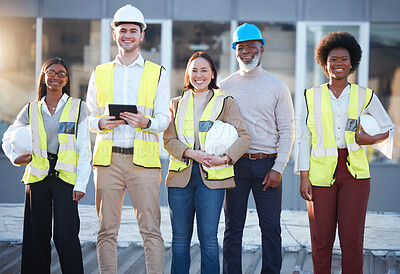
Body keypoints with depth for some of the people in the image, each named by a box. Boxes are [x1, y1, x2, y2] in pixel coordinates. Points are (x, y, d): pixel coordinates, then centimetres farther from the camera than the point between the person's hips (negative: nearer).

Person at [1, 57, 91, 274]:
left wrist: (81, 183, -7)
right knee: (37, 235, 5)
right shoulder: (31, 110, 10)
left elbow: (84, 150, 1)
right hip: (37, 178, 3)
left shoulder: (78, 107, 4)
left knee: (66, 235, -11)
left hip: (65, 177, -3)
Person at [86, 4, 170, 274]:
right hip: (108, 158, 2)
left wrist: (146, 123, -16)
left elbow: (164, 118, 6)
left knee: (151, 228, -6)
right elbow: (89, 116, 16)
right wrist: (102, 123, -7)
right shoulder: (100, 73, 16)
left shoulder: (157, 73, 11)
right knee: (107, 229, 2)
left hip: (143, 160, -2)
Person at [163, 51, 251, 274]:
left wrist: (225, 158, -16)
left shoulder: (225, 103, 8)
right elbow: (169, 139, 6)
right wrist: (191, 153, -12)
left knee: (208, 238, -5)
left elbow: (244, 136, 0)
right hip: (181, 175, 3)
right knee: (180, 238, 5)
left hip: (211, 177, -2)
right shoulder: (177, 104, 15)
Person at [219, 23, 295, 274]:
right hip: (235, 164, 1)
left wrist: (278, 168, -6)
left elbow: (287, 130, 4)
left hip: (268, 164, 0)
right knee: (233, 228, 4)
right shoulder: (225, 87, 7)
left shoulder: (278, 87, 5)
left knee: (271, 228, -1)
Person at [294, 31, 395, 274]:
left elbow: (388, 128, 15)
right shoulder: (312, 96, 5)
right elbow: (304, 139, 6)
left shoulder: (365, 96, 5)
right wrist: (304, 177, 0)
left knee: (352, 240, -2)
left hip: (354, 174, 0)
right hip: (320, 174, 0)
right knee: (321, 240, 2)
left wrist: (371, 139, -6)